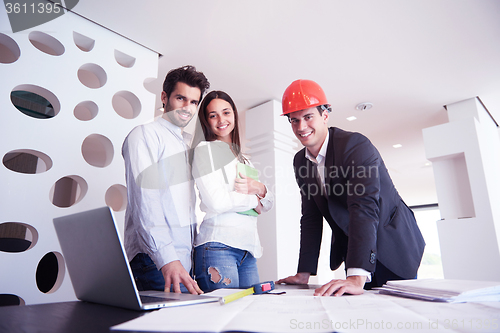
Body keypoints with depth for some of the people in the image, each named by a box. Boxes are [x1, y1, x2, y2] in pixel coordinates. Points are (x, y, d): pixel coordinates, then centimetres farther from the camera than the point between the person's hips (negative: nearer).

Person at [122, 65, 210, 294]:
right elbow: (145, 202, -16)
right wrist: (167, 259, -25)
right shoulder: (145, 134, -4)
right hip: (156, 261, -7)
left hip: (186, 260, 7)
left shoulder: (189, 144, 19)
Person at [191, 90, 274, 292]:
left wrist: (259, 189, -5)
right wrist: (253, 199, 0)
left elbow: (267, 205, 17)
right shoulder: (205, 149, -1)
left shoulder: (243, 159, 21)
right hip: (218, 246, -6)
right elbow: (215, 201, -15)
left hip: (249, 250, 7)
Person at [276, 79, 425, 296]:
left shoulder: (356, 145, -24)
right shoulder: (300, 161, -3)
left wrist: (357, 278, -44)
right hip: (352, 250, 6)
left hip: (392, 247, -5)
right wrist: (304, 273, -5)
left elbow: (365, 207, -36)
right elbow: (311, 218, -1)